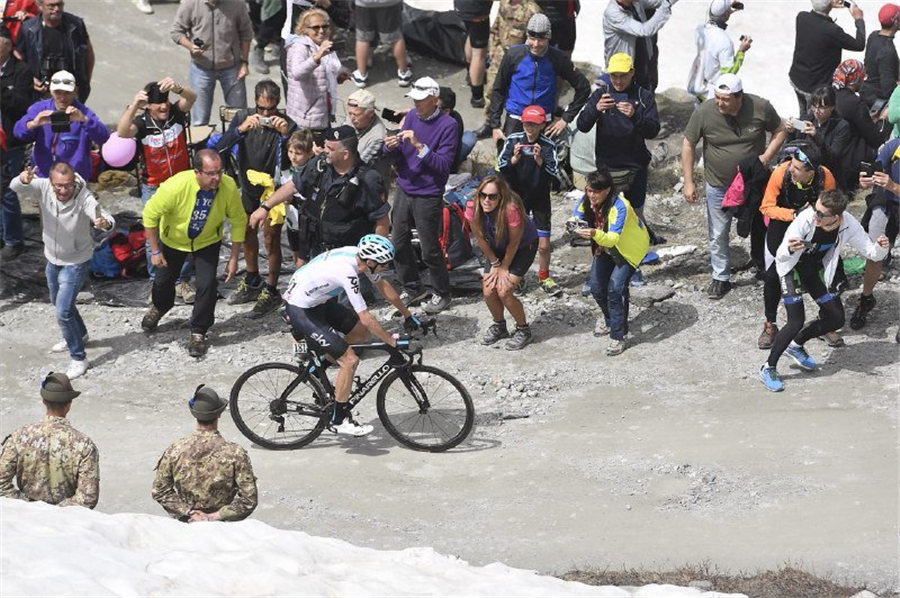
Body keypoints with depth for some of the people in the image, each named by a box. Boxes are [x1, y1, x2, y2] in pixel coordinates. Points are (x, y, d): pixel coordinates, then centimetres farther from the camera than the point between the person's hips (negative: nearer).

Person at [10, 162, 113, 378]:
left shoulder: (84, 198, -34)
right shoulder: (44, 187, -24)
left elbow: (108, 219, -46)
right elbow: (14, 187, -35)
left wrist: (105, 223, -70)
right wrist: (23, 180, -58)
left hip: (76, 262, -6)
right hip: (52, 258, 6)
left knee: (63, 312, -11)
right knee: (58, 302, 27)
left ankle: (79, 359, 8)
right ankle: (79, 335, 54)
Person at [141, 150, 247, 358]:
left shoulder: (228, 187, -32)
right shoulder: (176, 186, -39)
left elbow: (238, 221, -16)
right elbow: (150, 215, -24)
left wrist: (234, 259, -14)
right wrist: (155, 252, -19)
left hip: (207, 242, 0)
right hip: (173, 240, 0)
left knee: (207, 284, -13)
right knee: (163, 280, 18)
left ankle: (198, 333, 10)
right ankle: (159, 308, 54)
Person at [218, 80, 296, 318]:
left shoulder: (286, 124, -18)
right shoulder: (244, 117, -9)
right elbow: (221, 147, -17)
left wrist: (286, 134, -37)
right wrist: (240, 129, -32)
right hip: (248, 185, 5)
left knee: (271, 238, -2)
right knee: (247, 233, 20)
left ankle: (271, 292, 11)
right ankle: (253, 282, 39)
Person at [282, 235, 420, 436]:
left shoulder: (358, 255, -6)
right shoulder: (347, 273, -32)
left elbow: (383, 286, 10)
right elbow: (366, 318, -29)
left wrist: (408, 316, 15)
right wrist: (394, 343, -22)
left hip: (318, 301, 9)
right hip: (301, 312, -9)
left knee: (361, 332, 15)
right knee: (350, 360, -11)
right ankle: (338, 420, 1)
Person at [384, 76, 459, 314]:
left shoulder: (447, 125, -14)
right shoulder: (411, 116, 3)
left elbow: (443, 164, -20)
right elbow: (398, 157, 10)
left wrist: (419, 145, -30)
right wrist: (392, 148, -13)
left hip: (428, 195, -6)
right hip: (403, 190, 6)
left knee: (430, 250, 2)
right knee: (399, 243, 12)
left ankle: (441, 294, 20)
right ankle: (411, 288, 30)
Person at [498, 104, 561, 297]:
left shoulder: (548, 145, -13)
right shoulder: (513, 140, -9)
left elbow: (554, 172, -23)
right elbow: (501, 166, -16)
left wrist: (540, 160, -40)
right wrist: (514, 158, -36)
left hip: (540, 198, -1)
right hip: (517, 196, 1)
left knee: (543, 244, 0)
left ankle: (544, 277, 23)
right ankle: (517, 276, 30)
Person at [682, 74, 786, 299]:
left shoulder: (761, 107, -20)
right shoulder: (704, 112, -21)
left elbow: (779, 131, -3)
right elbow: (688, 145, -10)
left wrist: (766, 157, -19)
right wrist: (688, 182, -11)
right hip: (719, 185, 0)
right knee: (718, 234, 9)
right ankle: (721, 278, 25)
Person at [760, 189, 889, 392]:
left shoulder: (849, 226, -24)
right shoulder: (805, 220, -35)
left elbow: (871, 252, -12)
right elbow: (781, 257, -31)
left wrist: (880, 248, -35)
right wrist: (789, 249, -54)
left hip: (816, 269, 5)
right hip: (793, 268, -5)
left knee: (836, 318, 3)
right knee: (796, 321, -16)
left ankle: (796, 345, 28)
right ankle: (768, 368, -1)